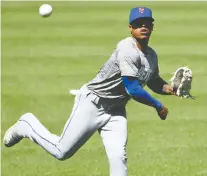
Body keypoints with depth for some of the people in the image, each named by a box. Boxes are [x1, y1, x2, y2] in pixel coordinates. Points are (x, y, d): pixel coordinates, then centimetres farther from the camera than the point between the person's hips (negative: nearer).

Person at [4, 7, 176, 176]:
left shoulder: (151, 55, 6)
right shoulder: (128, 50, -23)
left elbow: (154, 82, 23)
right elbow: (132, 89, -28)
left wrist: (170, 89, 1)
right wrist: (158, 106, -17)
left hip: (115, 111, 7)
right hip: (92, 104, -7)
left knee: (118, 158, -12)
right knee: (62, 151, 1)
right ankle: (27, 125, 27)